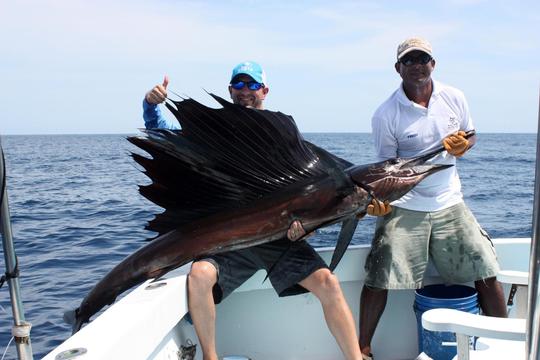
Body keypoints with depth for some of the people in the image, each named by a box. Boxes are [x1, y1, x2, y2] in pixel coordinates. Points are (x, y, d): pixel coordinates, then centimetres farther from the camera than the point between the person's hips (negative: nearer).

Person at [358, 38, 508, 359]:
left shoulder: (454, 97, 3)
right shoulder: (386, 114, -8)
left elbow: (470, 135, 18)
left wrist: (463, 143, -7)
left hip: (449, 203, 4)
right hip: (404, 207, -3)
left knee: (487, 275, 2)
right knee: (378, 280, -7)